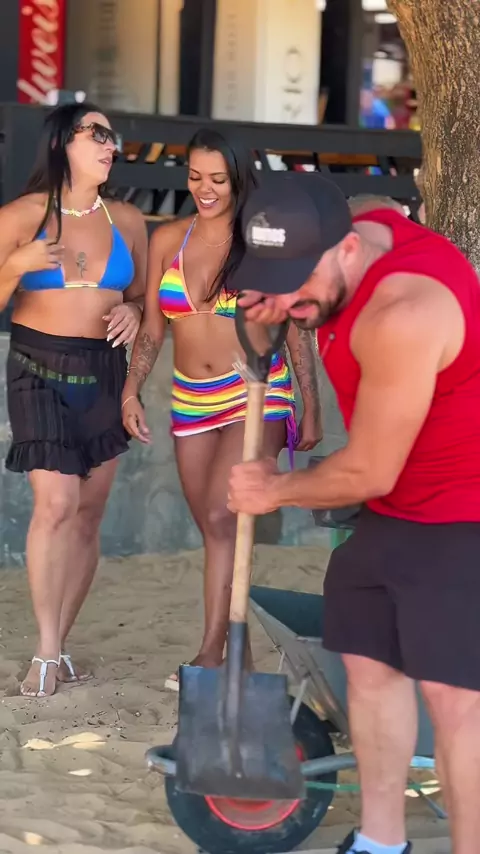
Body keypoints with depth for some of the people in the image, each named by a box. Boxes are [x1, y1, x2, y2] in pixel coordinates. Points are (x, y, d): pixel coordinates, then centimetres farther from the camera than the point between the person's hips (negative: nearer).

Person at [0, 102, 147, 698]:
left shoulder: (127, 220, 7)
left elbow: (142, 296, 15)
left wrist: (133, 313, -7)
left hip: (103, 373, 4)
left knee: (89, 513, 4)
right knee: (55, 503, -16)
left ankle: (58, 644, 15)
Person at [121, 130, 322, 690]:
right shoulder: (167, 240, 4)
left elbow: (297, 332, -1)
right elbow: (151, 327, 10)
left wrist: (310, 411, 1)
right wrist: (131, 391, 1)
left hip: (256, 396, -5)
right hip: (191, 401, 5)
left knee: (222, 518, -17)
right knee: (215, 533, 9)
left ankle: (211, 653, -14)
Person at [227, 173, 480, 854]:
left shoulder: (401, 315, -32)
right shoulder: (365, 229, -4)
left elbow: (368, 473, -23)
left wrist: (275, 490, -5)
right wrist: (283, 310, -6)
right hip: (397, 507, 10)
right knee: (369, 662, 14)